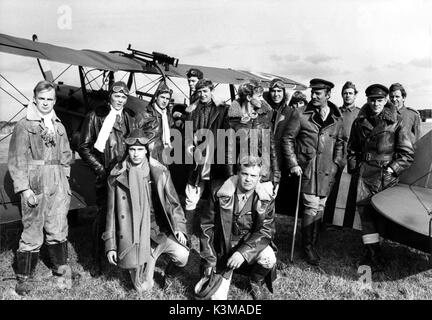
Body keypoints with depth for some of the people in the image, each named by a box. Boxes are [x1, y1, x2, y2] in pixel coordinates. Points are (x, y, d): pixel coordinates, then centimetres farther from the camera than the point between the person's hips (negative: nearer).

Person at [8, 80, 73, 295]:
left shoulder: (59, 127, 13)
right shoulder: (24, 126, -1)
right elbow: (16, 160, -5)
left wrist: (64, 179, 11)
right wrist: (24, 188, -11)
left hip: (58, 184, 4)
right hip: (35, 184, -4)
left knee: (58, 229, 10)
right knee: (32, 232, 0)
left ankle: (61, 269, 25)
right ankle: (23, 277, 16)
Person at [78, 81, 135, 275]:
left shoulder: (131, 118, 14)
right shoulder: (95, 117, 2)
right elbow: (84, 148, 0)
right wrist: (100, 169, -7)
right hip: (106, 176, -3)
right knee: (103, 216, 0)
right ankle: (97, 261, 15)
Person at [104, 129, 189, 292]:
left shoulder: (159, 172, -2)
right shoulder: (117, 176, -2)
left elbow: (172, 202, 2)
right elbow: (111, 211, 4)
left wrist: (178, 227, -10)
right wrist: (110, 245, 3)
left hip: (159, 231, 1)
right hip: (134, 235, 0)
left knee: (182, 255, -23)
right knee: (143, 287, -2)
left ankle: (169, 274, 14)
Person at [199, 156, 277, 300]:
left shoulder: (266, 199, -11)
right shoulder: (220, 194, -13)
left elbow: (266, 230, -15)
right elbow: (207, 226, -8)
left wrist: (243, 252, -30)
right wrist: (209, 260, -12)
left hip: (250, 245, 1)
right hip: (223, 248, 0)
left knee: (268, 258, -30)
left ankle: (256, 282, 5)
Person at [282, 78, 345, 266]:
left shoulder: (337, 119, 7)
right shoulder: (300, 115, -4)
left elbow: (339, 142, 18)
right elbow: (287, 139, -1)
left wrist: (336, 163, 7)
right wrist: (293, 164, -7)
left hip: (327, 171, 4)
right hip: (306, 169, -4)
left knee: (320, 207, 10)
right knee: (312, 207, -7)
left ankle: (313, 244, 26)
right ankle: (308, 247, 11)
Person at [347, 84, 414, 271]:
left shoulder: (396, 122, -1)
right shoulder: (359, 122, 8)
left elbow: (407, 153, 1)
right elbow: (352, 149, 19)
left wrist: (392, 169, -7)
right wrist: (354, 168, 11)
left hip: (387, 174, -2)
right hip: (366, 172, 2)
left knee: (382, 212, 2)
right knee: (364, 209, -6)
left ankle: (372, 252, 16)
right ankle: (373, 253, 1)